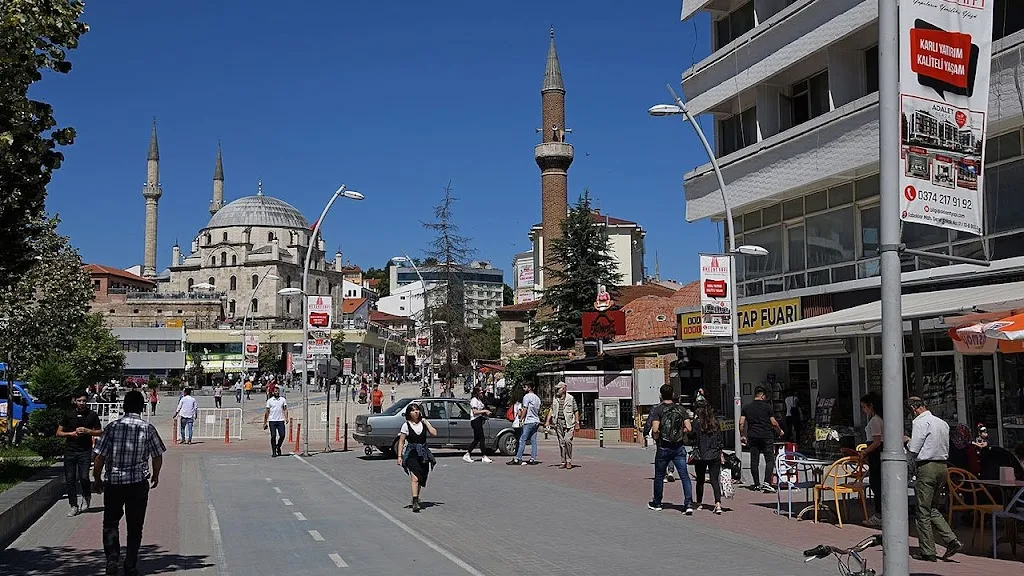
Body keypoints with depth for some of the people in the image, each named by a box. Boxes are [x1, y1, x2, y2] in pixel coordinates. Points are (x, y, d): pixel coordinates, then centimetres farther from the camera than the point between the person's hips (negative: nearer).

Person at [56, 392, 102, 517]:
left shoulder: (92, 415, 3)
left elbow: (100, 432, 8)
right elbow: (59, 433, 8)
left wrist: (87, 431, -8)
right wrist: (71, 434, -9)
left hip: (85, 451, -2)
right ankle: (74, 507, 11)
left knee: (84, 477, -12)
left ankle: (86, 497, 19)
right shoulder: (69, 415, 5)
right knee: (70, 479, 2)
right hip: (70, 450, 2)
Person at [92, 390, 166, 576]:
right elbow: (158, 457, 2)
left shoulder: (112, 427, -5)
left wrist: (97, 480, 9)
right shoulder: (148, 429, -5)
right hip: (138, 484, 0)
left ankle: (112, 559, -3)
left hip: (113, 482, 0)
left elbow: (99, 458, -5)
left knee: (110, 522, 14)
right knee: (135, 527, 10)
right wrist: (155, 475, 20)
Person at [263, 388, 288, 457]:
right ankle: (274, 452, 4)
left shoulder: (283, 400, 9)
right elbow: (267, 411, 8)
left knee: (282, 435, -5)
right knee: (273, 436, -3)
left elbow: (285, 409, 6)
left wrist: (286, 418, -11)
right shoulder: (269, 400, 6)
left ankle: (278, 447, 22)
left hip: (281, 420, 1)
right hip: (272, 421, -1)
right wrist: (265, 422, 6)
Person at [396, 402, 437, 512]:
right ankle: (415, 502, -23)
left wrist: (425, 422, -4)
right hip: (411, 454, -4)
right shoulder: (406, 425, -2)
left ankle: (416, 498, 30)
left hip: (424, 453, 4)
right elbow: (401, 442, 0)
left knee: (421, 478, 10)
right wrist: (399, 456, -7)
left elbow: (434, 433, -5)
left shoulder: (424, 423, 7)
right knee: (415, 477, -18)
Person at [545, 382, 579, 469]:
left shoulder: (571, 398, 0)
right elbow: (551, 410, 16)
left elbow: (576, 411, 2)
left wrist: (577, 423, -2)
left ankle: (569, 461, -5)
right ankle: (563, 462, 11)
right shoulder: (555, 399, 11)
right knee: (561, 442, 4)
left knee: (567, 441, -15)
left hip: (568, 422, -4)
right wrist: (548, 421, 7)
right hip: (558, 422, 4)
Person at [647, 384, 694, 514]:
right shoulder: (681, 409, 3)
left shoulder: (656, 410, -7)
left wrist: (656, 438, 1)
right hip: (679, 447, 2)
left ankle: (657, 503, 27)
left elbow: (655, 429, -18)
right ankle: (689, 504, -13)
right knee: (684, 475, -1)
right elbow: (688, 428, -4)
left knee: (659, 476, 14)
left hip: (663, 448, -2)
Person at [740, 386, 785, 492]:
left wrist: (742, 436, 15)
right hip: (766, 437, -4)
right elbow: (774, 423, -2)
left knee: (754, 461, 8)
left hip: (752, 437, 4)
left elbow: (741, 423, 4)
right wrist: (780, 431, 15)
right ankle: (766, 483, -13)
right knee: (770, 460, 0)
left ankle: (756, 484, 12)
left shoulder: (746, 407, 7)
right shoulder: (767, 406, -3)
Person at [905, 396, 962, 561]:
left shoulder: (920, 422, -10)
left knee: (923, 511, 0)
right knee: (932, 508, 18)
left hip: (927, 468, -8)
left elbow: (914, 449, -15)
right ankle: (952, 540, 6)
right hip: (942, 466, 8)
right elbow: (946, 450, 19)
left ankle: (928, 552, 2)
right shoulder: (942, 423, 14)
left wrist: (907, 441, 7)